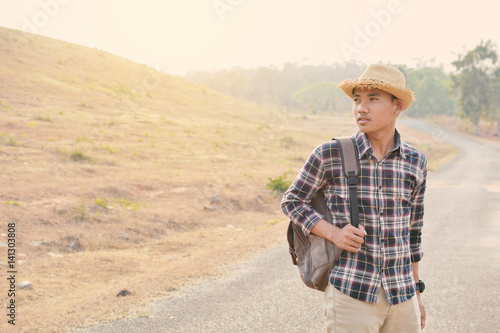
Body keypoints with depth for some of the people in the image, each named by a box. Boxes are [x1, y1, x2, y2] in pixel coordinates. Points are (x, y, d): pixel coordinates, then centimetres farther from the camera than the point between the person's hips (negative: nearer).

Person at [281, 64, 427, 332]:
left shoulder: (415, 162, 3)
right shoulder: (330, 155, -7)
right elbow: (292, 201, 4)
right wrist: (334, 233, -13)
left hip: (402, 299, 4)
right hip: (351, 297, -3)